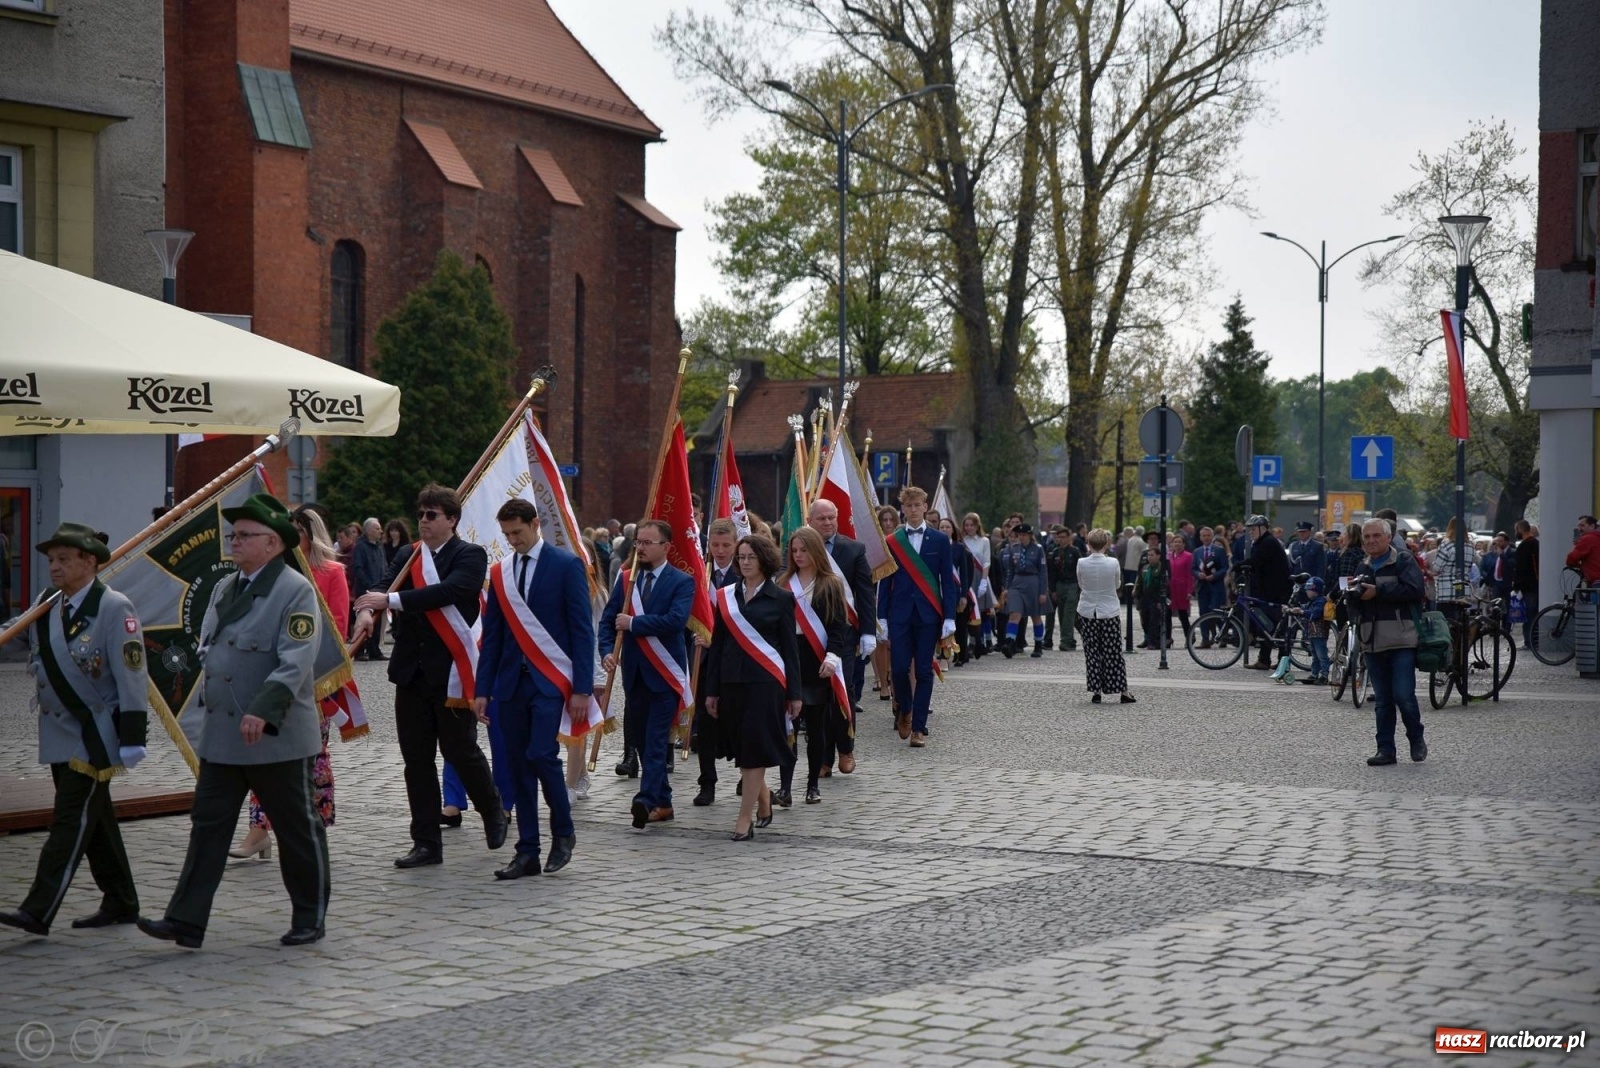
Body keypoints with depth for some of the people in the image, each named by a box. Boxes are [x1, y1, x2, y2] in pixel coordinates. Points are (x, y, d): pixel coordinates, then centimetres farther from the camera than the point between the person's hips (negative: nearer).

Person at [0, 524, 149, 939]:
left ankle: (39, 910, -13)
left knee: (71, 819, -9)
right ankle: (120, 903, 24)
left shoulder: (114, 608, -13)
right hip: (60, 731, 8)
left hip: (95, 736, -8)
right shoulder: (45, 604, 7)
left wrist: (132, 737, -18)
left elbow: (132, 676, -15)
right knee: (94, 820, 14)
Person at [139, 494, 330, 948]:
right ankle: (186, 922, 3)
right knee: (208, 826, 4)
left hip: (279, 737, -7)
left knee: (298, 830, 5)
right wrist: (209, 703, 16)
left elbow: (295, 662, -22)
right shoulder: (224, 588, 13)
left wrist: (263, 712, -31)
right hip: (221, 735, 7)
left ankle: (310, 919, 17)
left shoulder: (296, 591, -12)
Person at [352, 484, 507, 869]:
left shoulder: (470, 556, -4)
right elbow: (384, 586, -3)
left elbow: (449, 590, -20)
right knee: (416, 759, 6)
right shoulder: (407, 556, 12)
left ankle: (494, 812, 28)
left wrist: (391, 600, -25)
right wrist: (367, 610, -27)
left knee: (460, 750, 1)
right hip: (411, 671, 5)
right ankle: (426, 843, 13)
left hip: (451, 670, -5)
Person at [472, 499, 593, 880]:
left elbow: (581, 629, -5)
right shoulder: (500, 572, 11)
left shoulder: (566, 565, -3)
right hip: (512, 680, 5)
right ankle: (527, 852, 9)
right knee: (518, 764, 3)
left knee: (541, 754, -17)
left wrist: (583, 688, -10)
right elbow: (491, 634, 13)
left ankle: (563, 831, 5)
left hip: (550, 679, -5)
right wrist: (482, 689, 6)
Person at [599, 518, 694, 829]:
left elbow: (676, 620, -21)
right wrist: (608, 650, -9)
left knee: (656, 739, -11)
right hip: (634, 672, 6)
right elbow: (608, 619, 9)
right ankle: (662, 803, 17)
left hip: (664, 672, -6)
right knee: (637, 739, 9)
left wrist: (633, 623, -16)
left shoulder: (681, 582, -5)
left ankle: (647, 799, -19)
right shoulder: (625, 578, 11)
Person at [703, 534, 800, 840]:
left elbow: (790, 647, 1)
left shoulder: (781, 599, 0)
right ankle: (763, 803, 27)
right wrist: (711, 690, 8)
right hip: (731, 680, 4)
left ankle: (746, 817, -4)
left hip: (765, 681, -4)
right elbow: (717, 644, 11)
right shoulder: (726, 596, 9)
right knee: (740, 747, 8)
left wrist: (793, 693, -1)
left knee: (755, 747, -7)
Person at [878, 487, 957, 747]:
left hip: (929, 614, 0)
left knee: (924, 671, -1)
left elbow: (947, 581, 3)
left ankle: (919, 727, 5)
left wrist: (949, 617, -4)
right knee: (899, 668, -5)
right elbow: (885, 581, 6)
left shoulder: (939, 540, 4)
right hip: (900, 614, 0)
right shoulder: (892, 541, 5)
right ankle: (904, 711, 22)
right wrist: (882, 617, 0)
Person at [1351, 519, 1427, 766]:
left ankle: (1417, 740, 12)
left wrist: (1377, 591, -14)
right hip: (1373, 643, 6)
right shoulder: (1363, 569, 19)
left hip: (1401, 642, -6)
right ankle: (1385, 749, 12)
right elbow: (1353, 605, 21)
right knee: (1382, 701, 8)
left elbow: (1413, 589, -16)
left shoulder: (1404, 562, 0)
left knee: (1404, 696, -9)